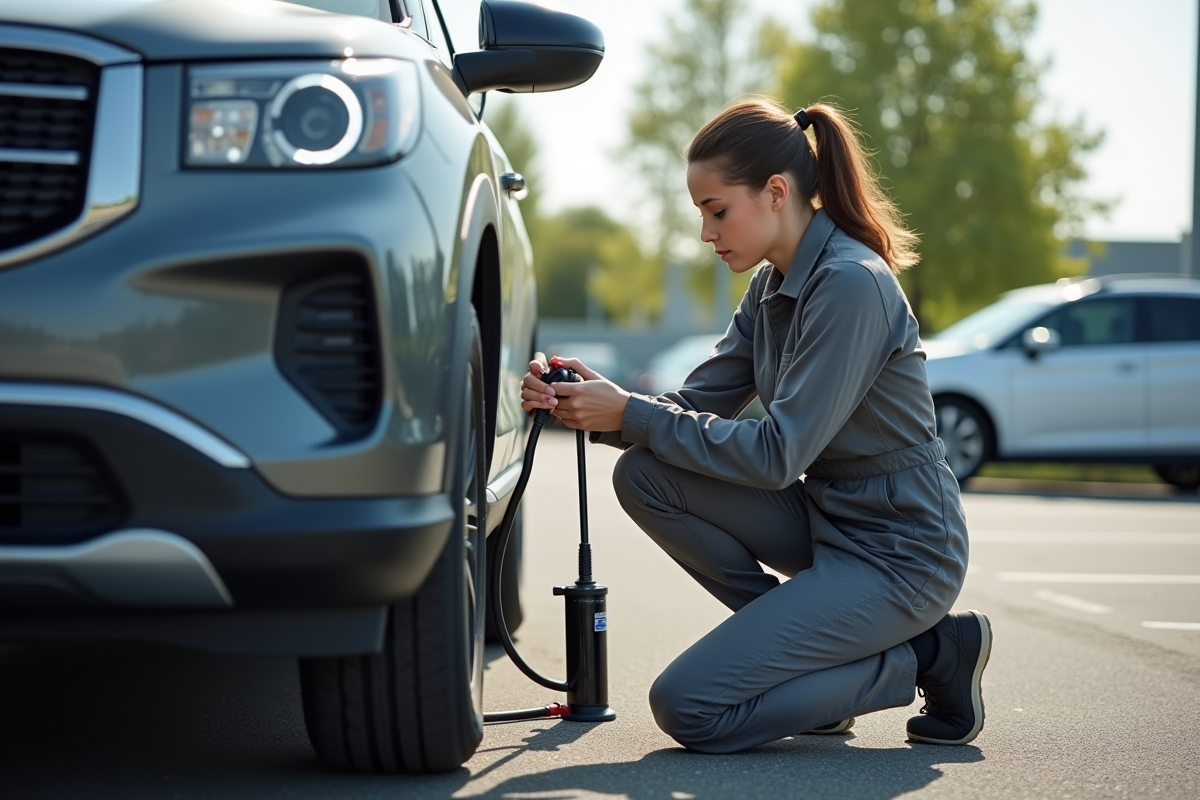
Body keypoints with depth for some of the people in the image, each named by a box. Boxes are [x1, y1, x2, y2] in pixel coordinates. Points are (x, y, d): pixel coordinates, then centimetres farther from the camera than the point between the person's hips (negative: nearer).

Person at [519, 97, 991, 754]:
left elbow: (777, 454, -23)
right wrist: (603, 406, -11)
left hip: (898, 552, -9)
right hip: (825, 517, 9)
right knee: (645, 476, -7)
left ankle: (924, 657, -1)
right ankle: (803, 642, 5)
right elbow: (697, 405, 7)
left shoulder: (851, 285, -21)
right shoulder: (774, 284, 8)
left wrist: (631, 414, -20)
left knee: (687, 707, -15)